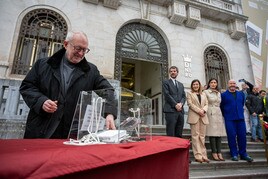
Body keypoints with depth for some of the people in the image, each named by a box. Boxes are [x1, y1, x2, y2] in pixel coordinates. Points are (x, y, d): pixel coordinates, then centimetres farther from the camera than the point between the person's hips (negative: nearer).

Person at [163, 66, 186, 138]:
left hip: (180, 111, 6)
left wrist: (181, 103, -6)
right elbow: (167, 95, -5)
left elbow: (184, 96, 15)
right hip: (170, 110, -5)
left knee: (179, 135, 6)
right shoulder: (166, 82, 7)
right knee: (170, 135, -7)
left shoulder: (181, 84, 24)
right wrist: (175, 105, -12)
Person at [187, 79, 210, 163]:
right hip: (194, 116, -4)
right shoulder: (189, 93, 10)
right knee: (195, 135, -5)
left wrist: (204, 110, -8)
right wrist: (199, 110, -12)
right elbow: (190, 104, -2)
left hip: (203, 117, 4)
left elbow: (206, 104, 12)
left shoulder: (203, 94, 22)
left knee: (202, 136, 4)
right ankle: (198, 156, -4)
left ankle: (203, 155, 7)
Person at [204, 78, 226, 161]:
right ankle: (214, 153, -2)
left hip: (218, 114, 6)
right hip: (210, 114, -6)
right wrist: (206, 111, -9)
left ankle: (219, 153, 5)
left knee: (219, 133, 1)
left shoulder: (219, 93, 19)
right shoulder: (206, 92, 1)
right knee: (212, 133, -7)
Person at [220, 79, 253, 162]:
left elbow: (242, 104, 21)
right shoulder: (223, 95, 2)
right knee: (232, 136, -2)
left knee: (242, 136, 5)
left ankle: (243, 154, 17)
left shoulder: (241, 94, 14)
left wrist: (240, 113, 16)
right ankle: (234, 154, 8)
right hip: (229, 119, -3)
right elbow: (221, 107, 5)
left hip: (240, 118, 4)